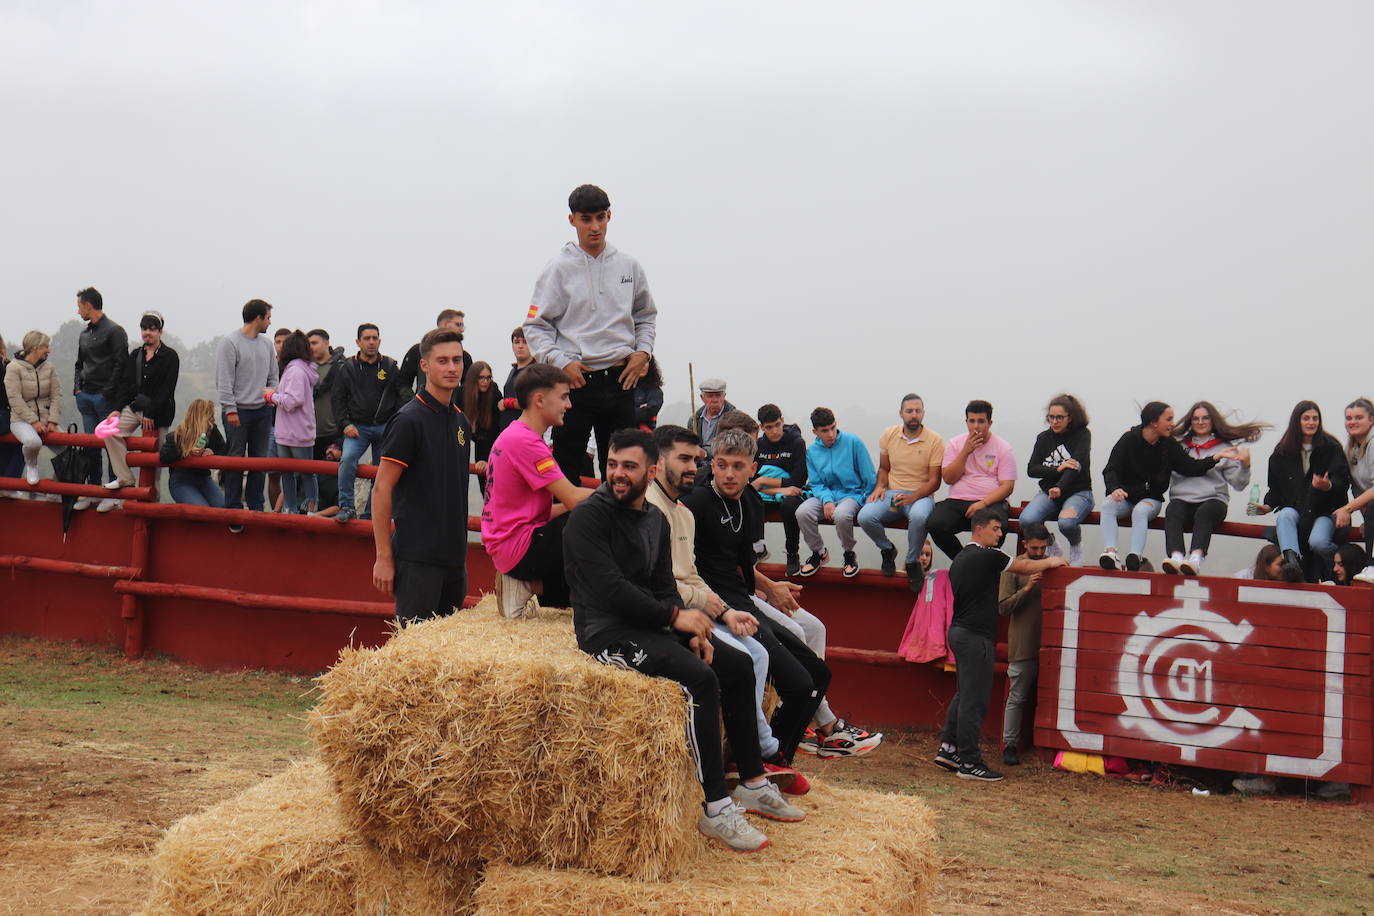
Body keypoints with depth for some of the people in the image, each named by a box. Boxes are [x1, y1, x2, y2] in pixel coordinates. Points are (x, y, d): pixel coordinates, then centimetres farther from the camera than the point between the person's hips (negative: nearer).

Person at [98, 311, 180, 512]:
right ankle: (124, 478, -12)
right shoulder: (135, 356, 12)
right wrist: (117, 409, 0)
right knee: (111, 431, -18)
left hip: (158, 414, -5)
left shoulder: (170, 357, -6)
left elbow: (166, 390, -12)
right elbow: (125, 384, 12)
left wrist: (151, 413, -17)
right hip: (134, 407, 5)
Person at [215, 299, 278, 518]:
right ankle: (233, 509, 1)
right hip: (238, 411, -6)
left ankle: (256, 506, 16)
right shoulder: (230, 342, -7)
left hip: (262, 411, 6)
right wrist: (230, 409, -14)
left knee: (260, 461, 8)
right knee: (235, 460, -3)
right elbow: (224, 380, -10)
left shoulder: (267, 344, 12)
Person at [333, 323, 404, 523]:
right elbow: (338, 399, 7)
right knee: (347, 458, -25)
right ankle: (346, 507, -19)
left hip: (385, 428, 1)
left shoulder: (390, 366, 4)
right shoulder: (348, 368, 5)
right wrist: (346, 424, -6)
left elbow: (400, 397, 5)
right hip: (358, 427, -1)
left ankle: (370, 515, 16)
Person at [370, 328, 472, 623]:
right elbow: (381, 490, -12)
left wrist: (460, 548, 16)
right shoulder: (408, 420, -10)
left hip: (454, 556, 8)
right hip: (417, 557, -7)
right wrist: (384, 557, -15)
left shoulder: (461, 421, 13)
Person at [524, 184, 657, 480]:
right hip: (576, 379, -3)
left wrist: (643, 351, 5)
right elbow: (535, 325, -2)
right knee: (566, 467, -3)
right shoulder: (559, 269, -2)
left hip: (620, 379, 4)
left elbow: (646, 316, 21)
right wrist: (561, 361, -14)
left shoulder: (628, 266, 9)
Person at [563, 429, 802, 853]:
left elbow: (663, 587, 13)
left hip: (648, 625, 9)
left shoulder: (656, 521, 13)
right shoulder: (589, 516, -12)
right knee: (700, 679, -27)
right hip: (606, 631, -9)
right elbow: (610, 588, -20)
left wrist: (692, 633, -5)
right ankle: (714, 807, -24)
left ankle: (752, 784, 17)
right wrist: (674, 616, -17)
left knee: (739, 665, 6)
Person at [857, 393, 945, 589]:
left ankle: (912, 562, -12)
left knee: (919, 516, -40)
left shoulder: (934, 440, -4)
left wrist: (912, 497, -20)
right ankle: (887, 550, 7)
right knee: (865, 517, -27)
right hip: (892, 493, 3)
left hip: (921, 495, -3)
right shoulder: (889, 435, 7)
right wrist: (880, 486, -3)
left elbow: (934, 481, -4)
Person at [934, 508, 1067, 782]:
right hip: (976, 636, -10)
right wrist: (1051, 562, 18)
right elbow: (1025, 567, 1)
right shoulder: (987, 557, -12)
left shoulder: (960, 559, 16)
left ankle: (948, 749, 19)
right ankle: (969, 762, -2)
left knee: (964, 694, 17)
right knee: (974, 700, -5)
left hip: (959, 632, 10)